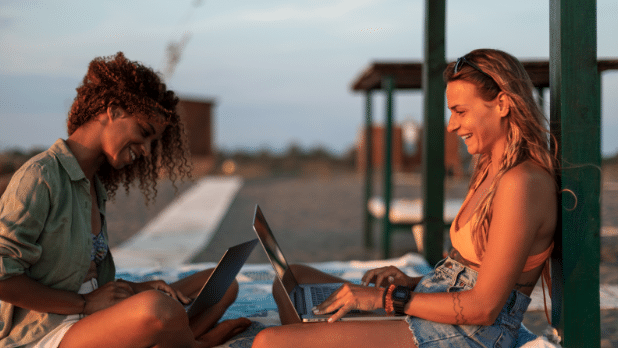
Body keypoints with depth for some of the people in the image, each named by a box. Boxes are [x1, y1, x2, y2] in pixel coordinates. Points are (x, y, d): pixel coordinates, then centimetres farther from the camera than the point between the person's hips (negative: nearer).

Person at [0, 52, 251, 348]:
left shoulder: (94, 187, 16)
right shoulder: (40, 176, -13)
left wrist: (134, 289, -2)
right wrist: (85, 303, -15)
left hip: (94, 322, 9)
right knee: (156, 308, -36)